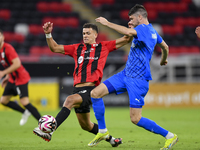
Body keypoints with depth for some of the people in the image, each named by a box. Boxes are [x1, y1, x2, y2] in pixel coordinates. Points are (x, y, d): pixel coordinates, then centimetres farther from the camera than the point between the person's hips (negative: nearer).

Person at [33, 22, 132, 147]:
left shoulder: (103, 47, 10)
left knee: (70, 100, -32)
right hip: (78, 88, 6)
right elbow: (55, 48, 18)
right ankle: (110, 139, 38)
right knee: (85, 125, 14)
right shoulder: (77, 48, 18)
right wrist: (48, 35, 3)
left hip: (91, 89, -6)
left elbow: (126, 39, 11)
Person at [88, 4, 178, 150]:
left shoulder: (144, 28, -17)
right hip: (126, 74, 10)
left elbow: (128, 32, -39)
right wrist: (164, 60, 50)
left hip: (138, 80, -10)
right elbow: (165, 47, 28)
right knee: (95, 93, 0)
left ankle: (170, 136, 6)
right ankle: (102, 131, 12)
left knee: (136, 119, -9)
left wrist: (107, 23, -28)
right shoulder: (151, 30, 13)